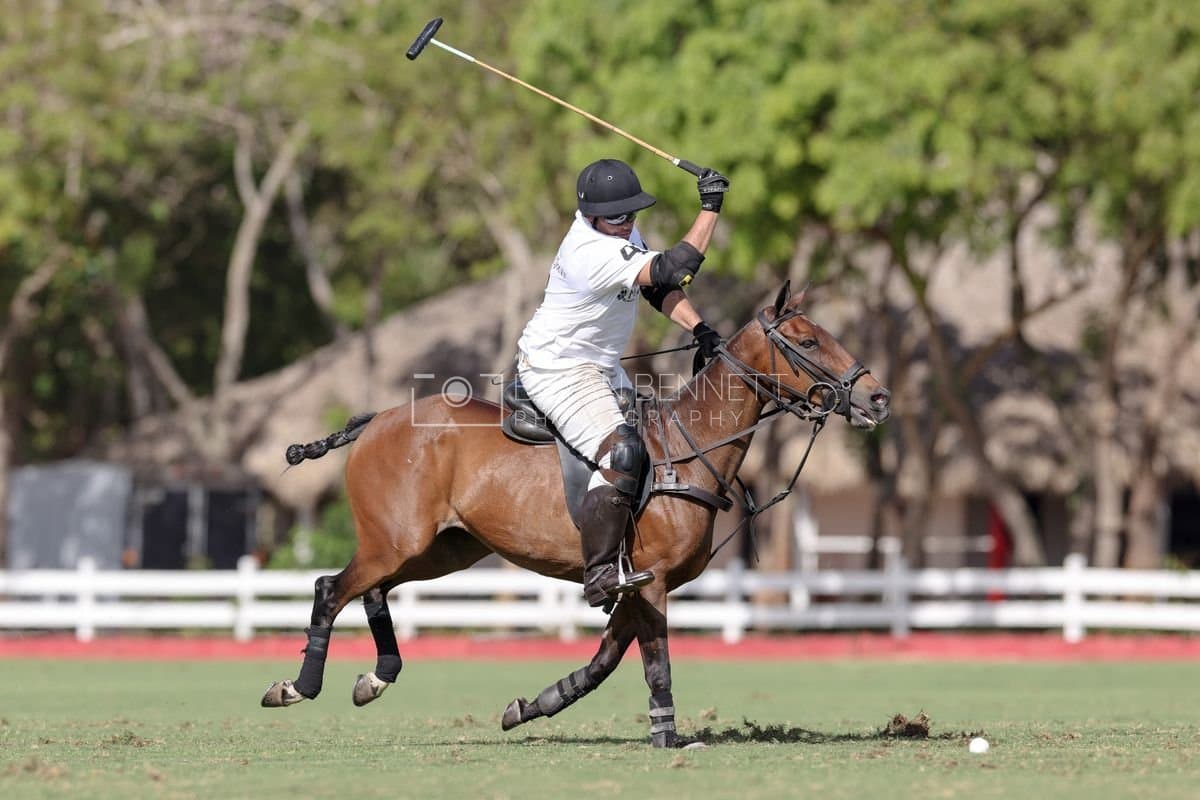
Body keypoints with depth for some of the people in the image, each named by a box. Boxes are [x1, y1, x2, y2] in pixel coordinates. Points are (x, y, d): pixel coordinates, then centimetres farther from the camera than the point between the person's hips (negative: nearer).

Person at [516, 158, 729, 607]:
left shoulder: (621, 233, 2)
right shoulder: (595, 252, -30)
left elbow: (659, 288, 10)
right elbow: (673, 270, -35)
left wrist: (698, 329, -5)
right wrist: (709, 208, -32)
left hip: (601, 368, 11)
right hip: (558, 372, -11)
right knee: (621, 452, -25)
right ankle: (601, 575, -26)